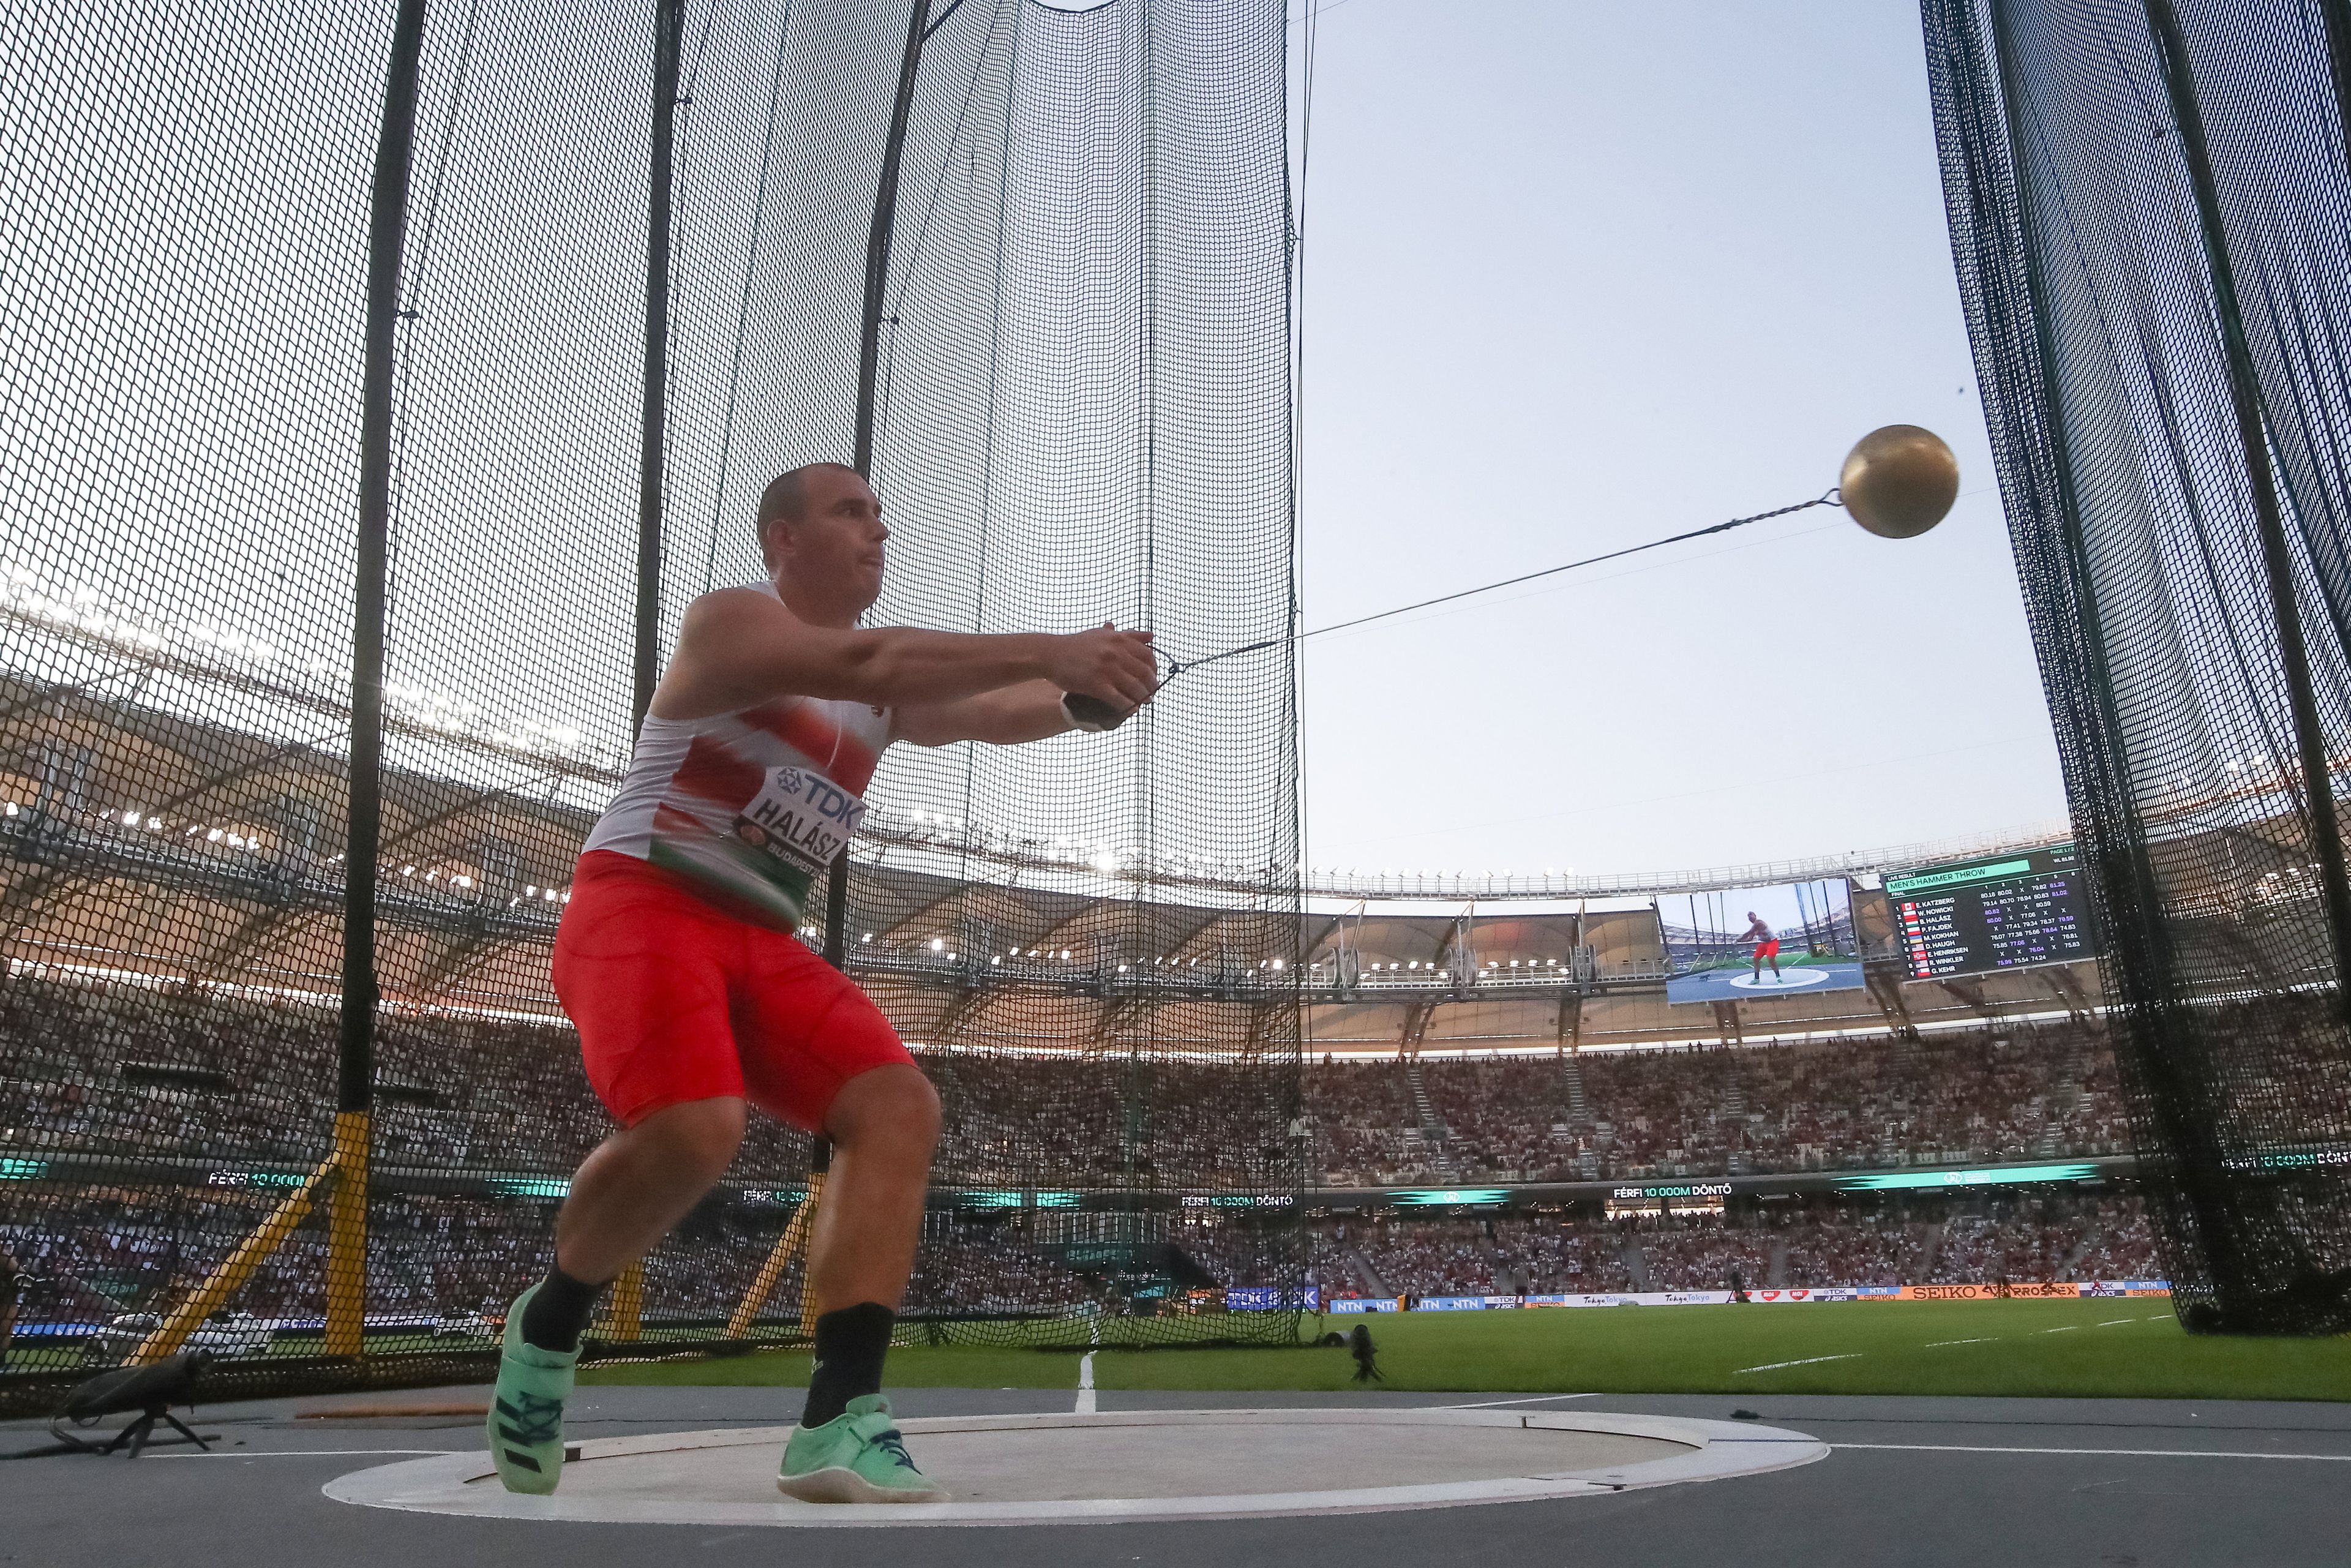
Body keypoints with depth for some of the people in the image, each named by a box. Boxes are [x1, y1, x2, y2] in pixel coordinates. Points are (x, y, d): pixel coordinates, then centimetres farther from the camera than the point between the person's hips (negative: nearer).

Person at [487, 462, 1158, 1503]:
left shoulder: (886, 692, 18)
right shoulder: (728, 619, -6)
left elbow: (992, 714, 5)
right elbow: (864, 660, -25)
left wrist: (1086, 689, -17)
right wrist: (1049, 649, -32)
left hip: (762, 942, 7)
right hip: (641, 909, -7)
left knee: (899, 1106, -14)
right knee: (694, 1127, -31)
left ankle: (841, 1423, -18)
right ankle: (548, 1325, 0)